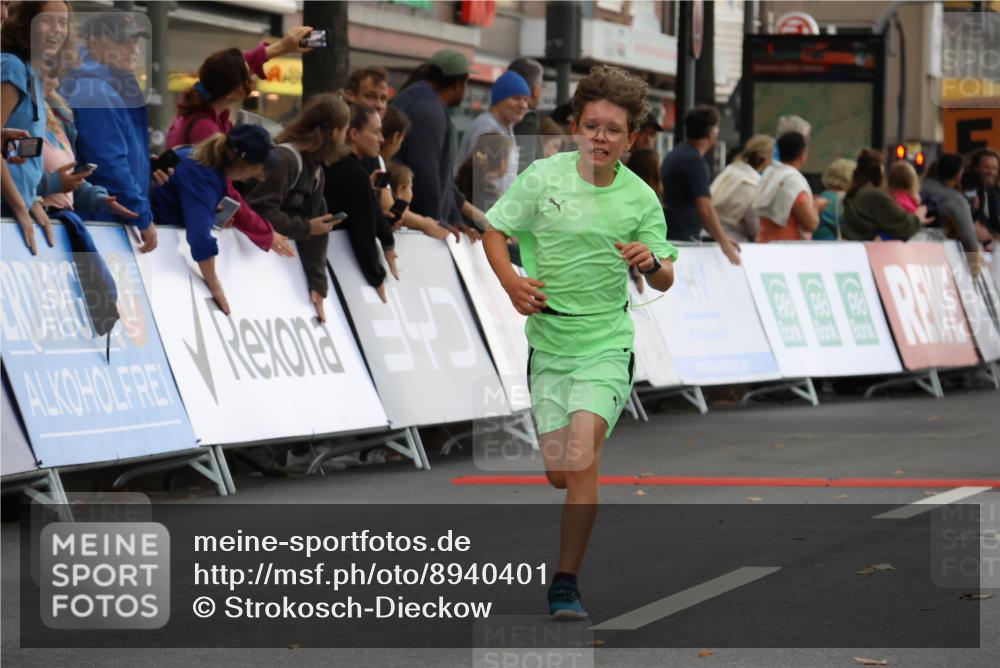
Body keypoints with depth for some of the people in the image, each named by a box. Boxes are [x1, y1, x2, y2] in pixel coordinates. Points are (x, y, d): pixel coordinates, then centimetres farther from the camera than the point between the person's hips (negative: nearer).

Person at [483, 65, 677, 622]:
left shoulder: (640, 198, -2)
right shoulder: (542, 177, -3)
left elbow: (665, 281, 4)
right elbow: (496, 233, 4)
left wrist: (651, 261, -20)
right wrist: (511, 280, -14)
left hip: (606, 345, -2)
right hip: (547, 340, 2)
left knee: (581, 461, -18)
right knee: (558, 473, 3)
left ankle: (566, 586, -9)